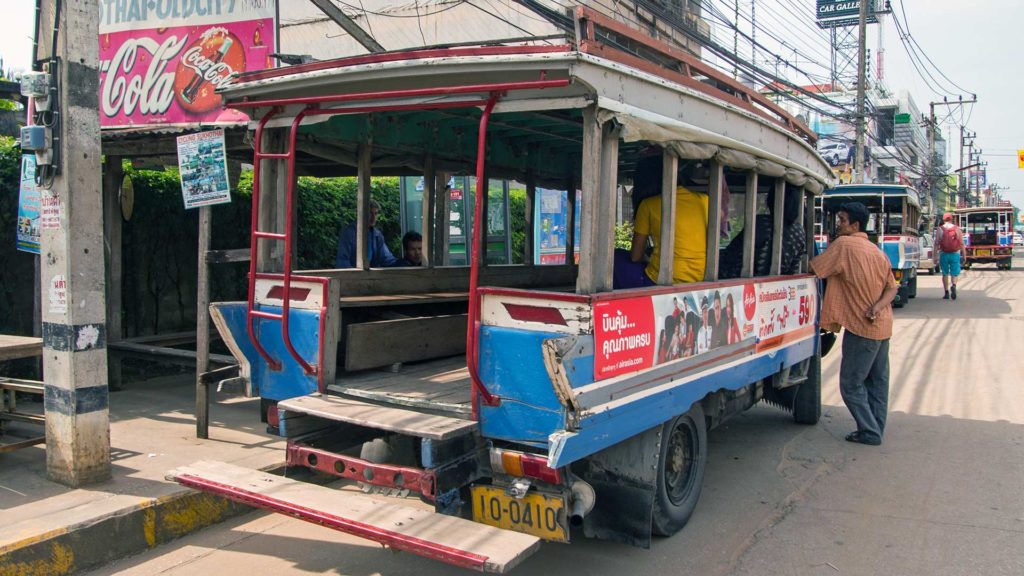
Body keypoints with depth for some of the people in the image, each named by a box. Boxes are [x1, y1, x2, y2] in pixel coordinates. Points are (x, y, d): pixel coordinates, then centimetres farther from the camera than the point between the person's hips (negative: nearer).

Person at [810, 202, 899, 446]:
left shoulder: (844, 245, -13)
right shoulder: (876, 250, 11)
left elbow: (813, 269, -13)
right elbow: (892, 287, 8)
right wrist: (878, 306, -6)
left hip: (861, 327, -8)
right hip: (882, 326, 8)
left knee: (851, 384, 2)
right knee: (877, 382, 14)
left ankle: (869, 432, 4)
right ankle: (876, 429, 21)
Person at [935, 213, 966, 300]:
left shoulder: (940, 229, -1)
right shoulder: (957, 229, 2)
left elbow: (936, 244, -4)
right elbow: (961, 243, 0)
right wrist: (964, 255, 5)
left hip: (944, 254, 0)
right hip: (955, 254, 0)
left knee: (945, 274, 10)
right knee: (954, 273, 5)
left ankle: (946, 292, 11)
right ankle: (953, 286, -23)